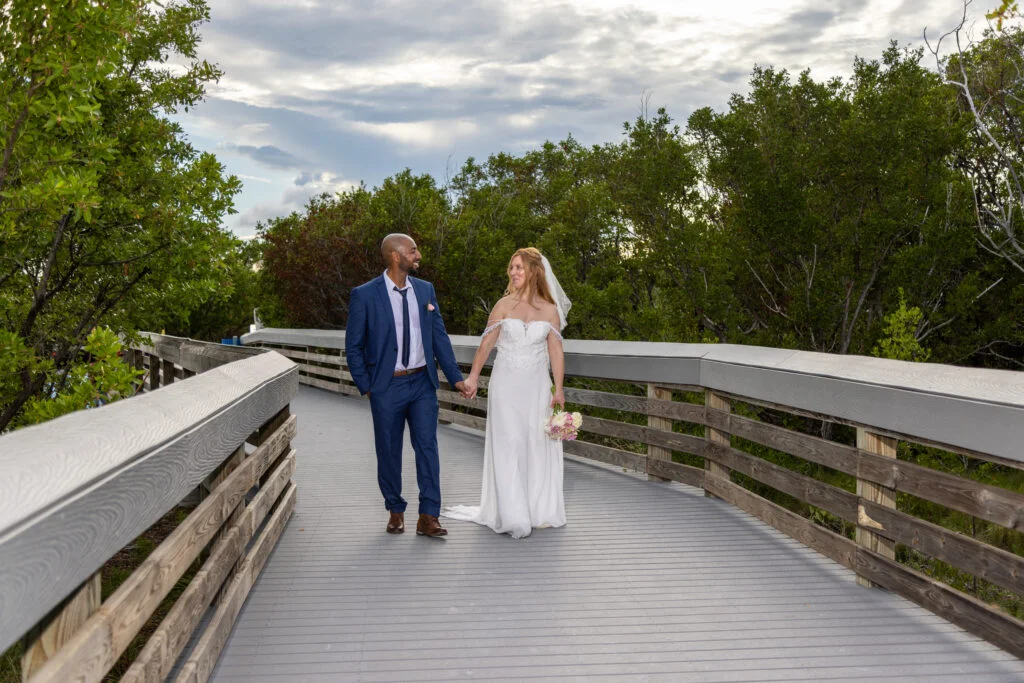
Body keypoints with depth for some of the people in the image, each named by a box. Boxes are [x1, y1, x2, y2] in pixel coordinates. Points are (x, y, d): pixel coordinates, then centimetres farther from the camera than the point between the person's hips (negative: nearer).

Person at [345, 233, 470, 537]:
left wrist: (455, 377, 1)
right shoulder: (364, 295, -7)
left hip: (423, 382, 3)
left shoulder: (425, 289, 5)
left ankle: (428, 517, 5)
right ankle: (395, 511, 27)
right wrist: (366, 387, -6)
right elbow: (353, 346, -3)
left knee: (427, 447, -1)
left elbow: (439, 336, 7)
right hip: (387, 387, -3)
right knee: (389, 452, 9)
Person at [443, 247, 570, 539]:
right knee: (508, 446, -4)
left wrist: (559, 389, -5)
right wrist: (473, 376, -5)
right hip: (506, 384, -1)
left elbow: (556, 351, 0)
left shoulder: (550, 310, 3)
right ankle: (513, 516, 1)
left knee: (538, 446, 6)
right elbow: (486, 343, 1)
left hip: (536, 386, 1)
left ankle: (539, 511, 20)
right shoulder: (504, 305, 1)